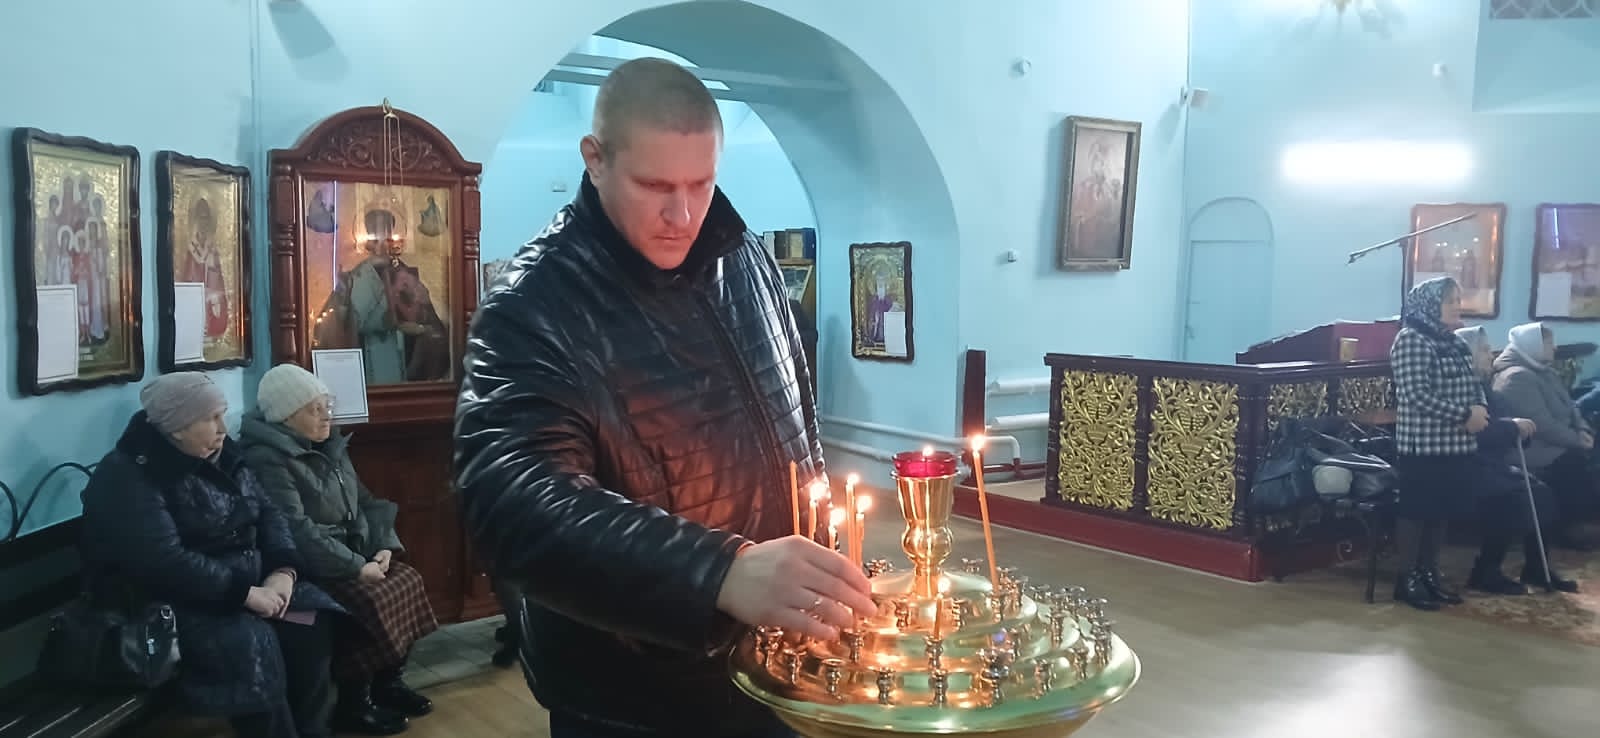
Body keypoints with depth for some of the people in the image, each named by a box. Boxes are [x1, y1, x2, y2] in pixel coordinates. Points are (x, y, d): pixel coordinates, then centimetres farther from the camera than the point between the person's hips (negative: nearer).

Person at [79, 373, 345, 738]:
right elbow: (166, 563, -27)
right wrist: (245, 593, -26)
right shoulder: (128, 478, -16)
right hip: (171, 603, -7)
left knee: (309, 621, -14)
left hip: (243, 582, 7)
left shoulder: (220, 455, 8)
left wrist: (283, 570, -11)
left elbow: (267, 512, 7)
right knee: (250, 643, -31)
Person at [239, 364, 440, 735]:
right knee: (369, 601, -25)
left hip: (355, 554, 9)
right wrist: (357, 566, -24)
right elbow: (296, 532, -25)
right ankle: (353, 703, -7)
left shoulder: (330, 447, 12)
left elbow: (365, 502, 15)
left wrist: (385, 546, -4)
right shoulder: (268, 459, -17)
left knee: (408, 581, -7)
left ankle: (389, 681, 8)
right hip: (310, 569, -9)